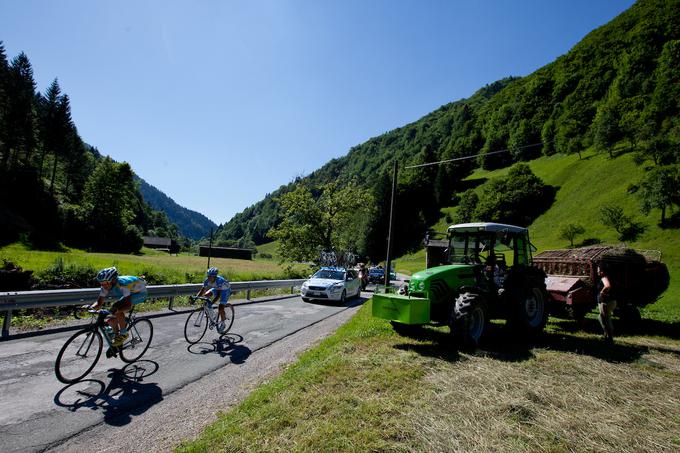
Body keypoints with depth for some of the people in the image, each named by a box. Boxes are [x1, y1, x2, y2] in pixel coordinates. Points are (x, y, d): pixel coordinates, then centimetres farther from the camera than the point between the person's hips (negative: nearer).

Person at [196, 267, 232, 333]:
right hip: (216, 289, 6)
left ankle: (222, 323, 8)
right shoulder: (207, 280, -22)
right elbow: (202, 290, -20)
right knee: (206, 295, -18)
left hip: (225, 290, -6)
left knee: (220, 308, -15)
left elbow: (218, 294, -41)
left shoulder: (219, 280, -38)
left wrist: (211, 303, -51)